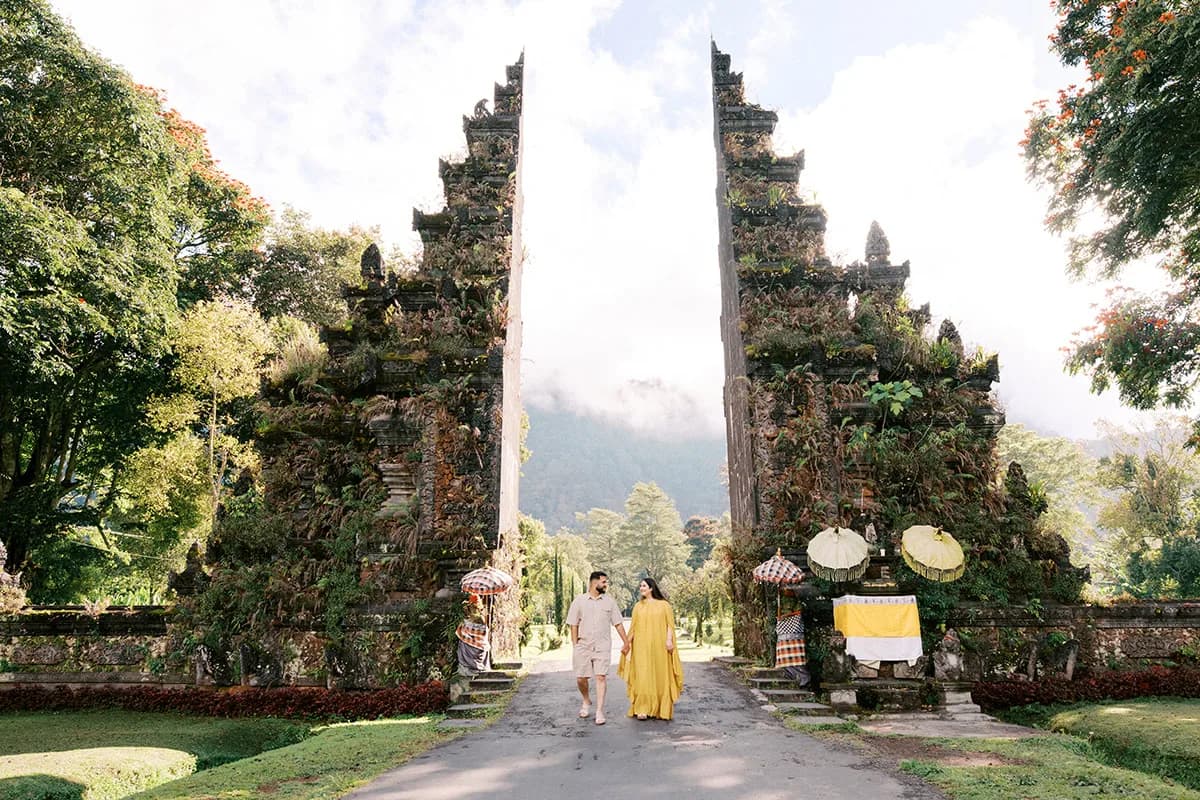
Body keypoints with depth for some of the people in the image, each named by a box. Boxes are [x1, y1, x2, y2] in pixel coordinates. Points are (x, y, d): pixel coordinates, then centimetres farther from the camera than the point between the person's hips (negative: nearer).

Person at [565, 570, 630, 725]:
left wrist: (626, 642, 6)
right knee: (580, 678, 4)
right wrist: (574, 645, -2)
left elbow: (618, 623, 9)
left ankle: (600, 711, 1)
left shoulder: (609, 601, 6)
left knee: (601, 677, -7)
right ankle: (586, 702, 32)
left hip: (602, 647, 0)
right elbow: (574, 625, 3)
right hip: (583, 646, 0)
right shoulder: (578, 601, 2)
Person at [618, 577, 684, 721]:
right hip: (642, 646, 2)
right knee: (643, 676, -5)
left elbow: (670, 624, -1)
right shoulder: (638, 606, 11)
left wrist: (669, 639, -14)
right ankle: (642, 709, -3)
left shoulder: (664, 605, 3)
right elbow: (633, 626, 11)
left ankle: (661, 709, 13)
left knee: (660, 676, 3)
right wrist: (627, 642, 4)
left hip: (659, 646, -1)